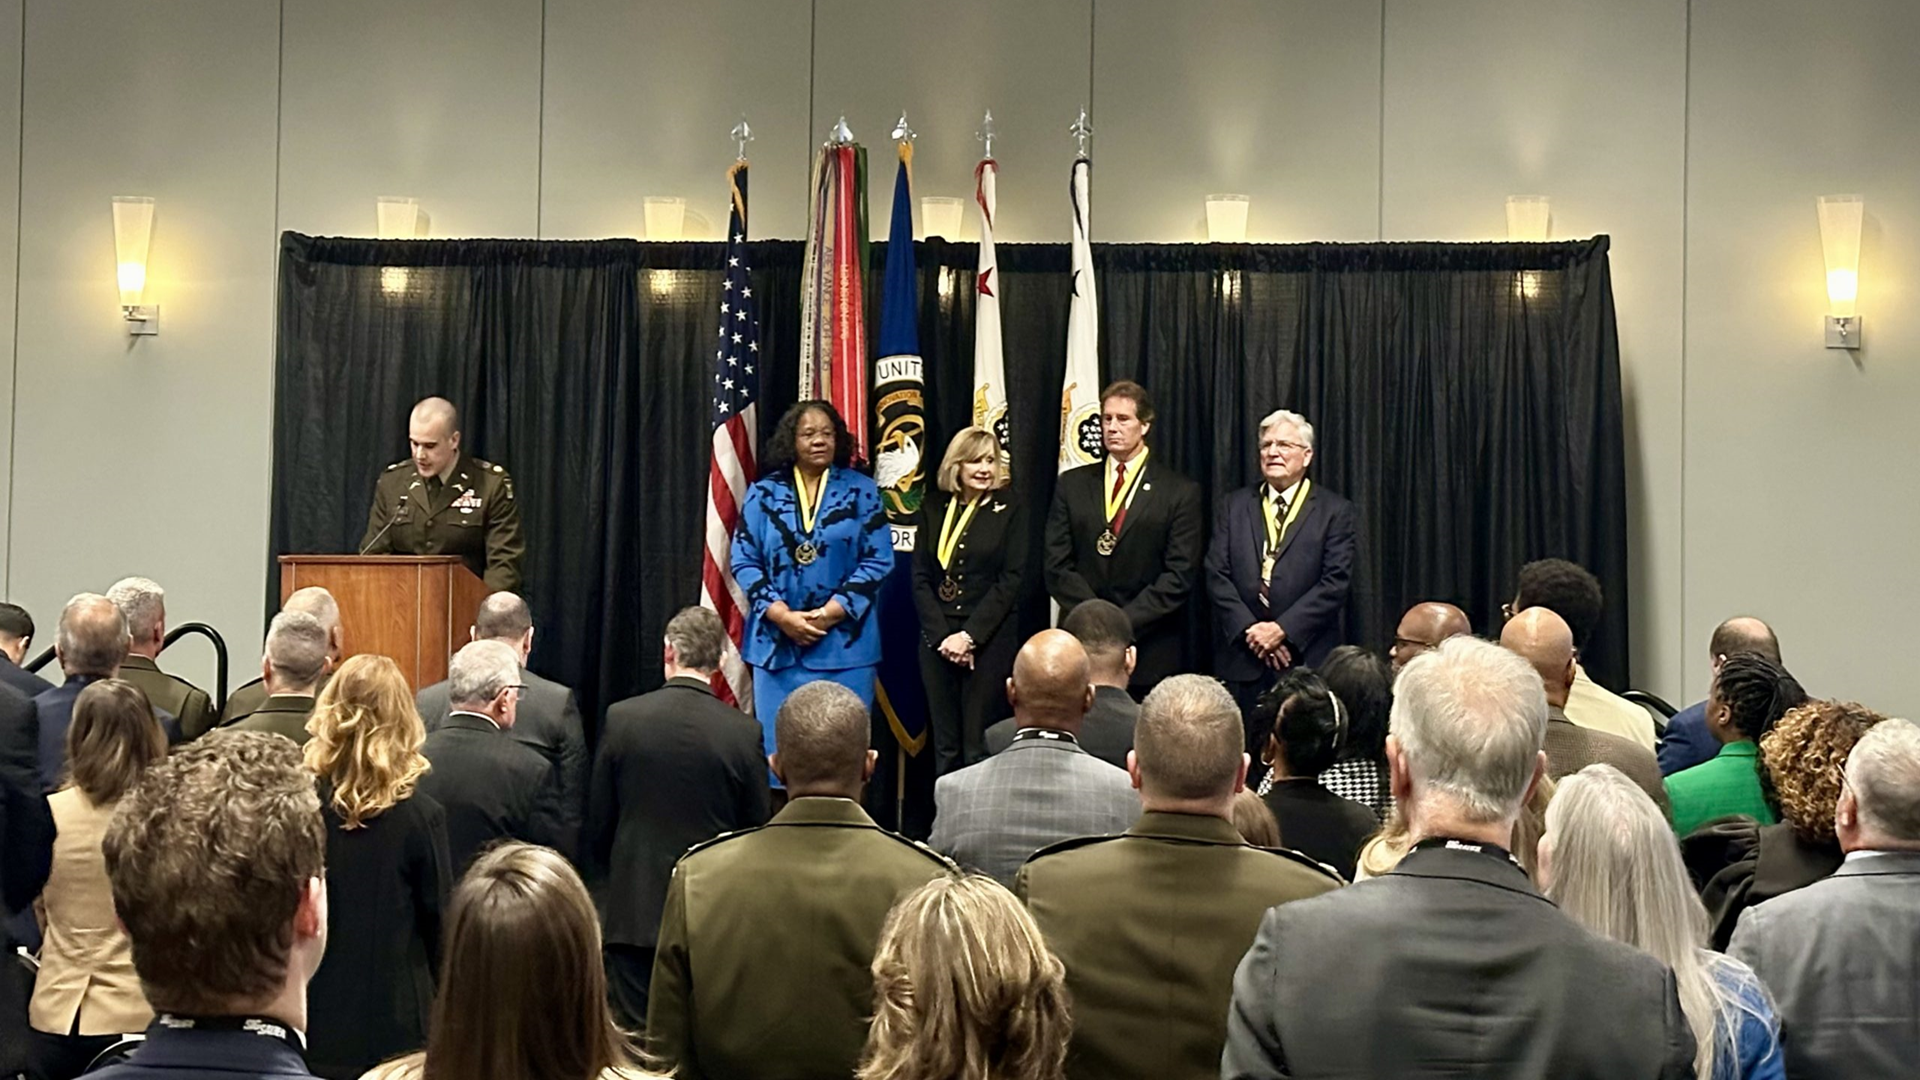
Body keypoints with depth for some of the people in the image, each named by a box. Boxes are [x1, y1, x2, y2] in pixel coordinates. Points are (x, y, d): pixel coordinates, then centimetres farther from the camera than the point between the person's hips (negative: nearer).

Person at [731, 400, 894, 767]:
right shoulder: (763, 494, 7)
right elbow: (743, 561, 3)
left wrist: (830, 613, -10)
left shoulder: (861, 492, 5)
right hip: (777, 643, 1)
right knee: (778, 749, 1)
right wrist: (782, 615, -10)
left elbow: (878, 559, -1)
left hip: (844, 643, -1)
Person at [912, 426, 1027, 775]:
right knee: (944, 743, 5)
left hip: (990, 639, -3)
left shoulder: (1010, 512, 2)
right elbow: (920, 578, 6)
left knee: (979, 744, -3)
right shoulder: (933, 511, 10)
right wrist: (942, 636, -6)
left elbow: (1011, 579, -5)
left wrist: (970, 636, -12)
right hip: (937, 638, 3)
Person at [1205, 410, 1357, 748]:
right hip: (1242, 659, 2)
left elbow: (1335, 582, -4)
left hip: (1308, 660, -2)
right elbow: (1216, 575, 5)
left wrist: (1282, 629, -12)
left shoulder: (1334, 511, 5)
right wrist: (1250, 630, -8)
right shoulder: (1232, 506, 13)